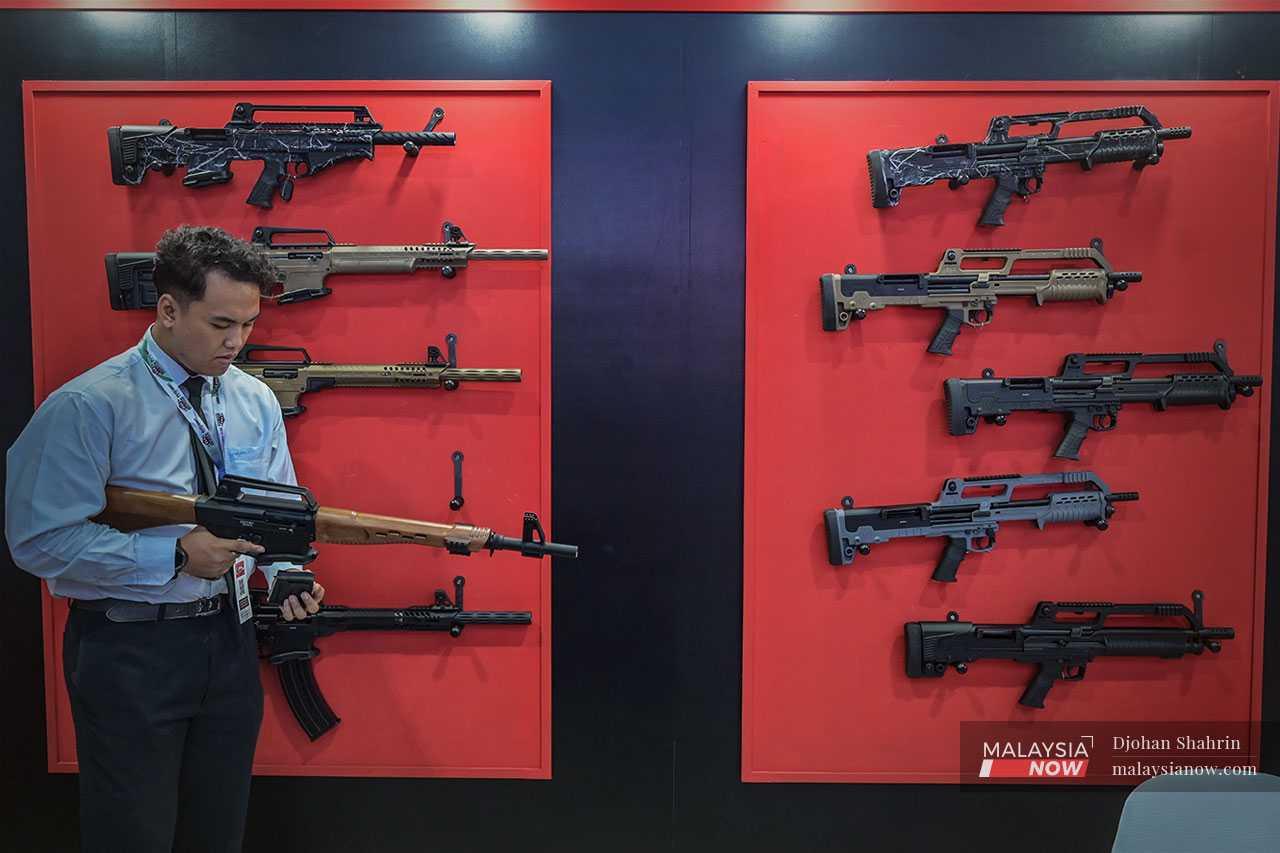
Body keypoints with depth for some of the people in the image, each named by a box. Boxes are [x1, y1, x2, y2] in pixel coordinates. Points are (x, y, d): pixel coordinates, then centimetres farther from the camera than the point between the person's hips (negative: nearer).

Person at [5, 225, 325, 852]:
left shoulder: (256, 401, 4)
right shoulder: (88, 405, -14)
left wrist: (286, 576, -9)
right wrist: (175, 557, -21)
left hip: (229, 642, 5)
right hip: (128, 653, -5)